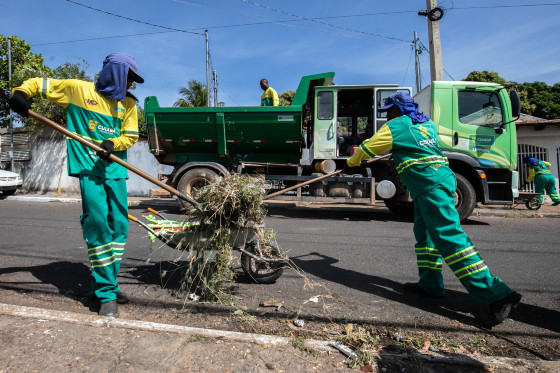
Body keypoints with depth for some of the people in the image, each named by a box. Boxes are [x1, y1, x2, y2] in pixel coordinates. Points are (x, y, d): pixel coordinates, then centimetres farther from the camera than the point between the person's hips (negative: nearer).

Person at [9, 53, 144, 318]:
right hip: (88, 168, -4)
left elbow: (131, 135, 10)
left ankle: (103, 285, 18)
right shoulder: (78, 89, 6)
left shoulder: (128, 103, 15)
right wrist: (20, 93, -7)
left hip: (115, 169, 5)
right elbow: (38, 83, 14)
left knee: (119, 226, 2)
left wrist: (113, 144, -9)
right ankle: (106, 294, -6)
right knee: (97, 224, -13)